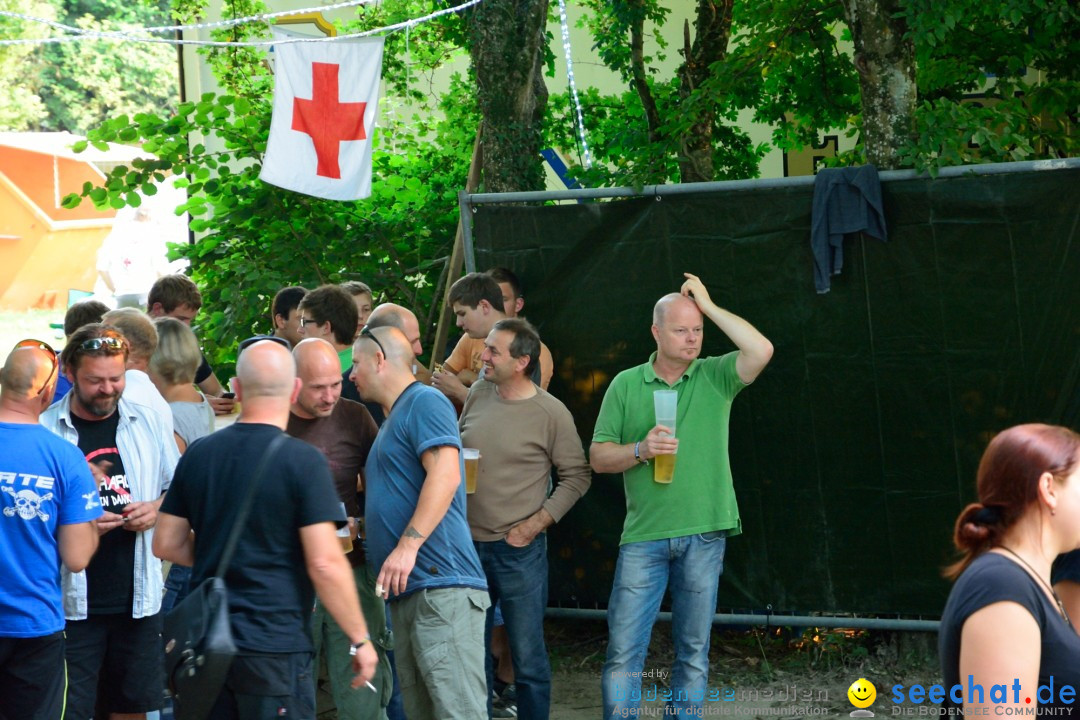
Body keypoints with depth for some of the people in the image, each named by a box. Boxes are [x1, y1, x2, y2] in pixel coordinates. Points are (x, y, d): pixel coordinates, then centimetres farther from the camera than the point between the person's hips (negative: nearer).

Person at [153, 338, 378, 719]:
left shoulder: (198, 454, 4)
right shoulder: (303, 462, -13)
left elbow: (166, 544, 10)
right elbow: (325, 564, -17)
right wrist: (360, 639, -8)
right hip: (275, 646, -5)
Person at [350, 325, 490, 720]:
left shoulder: (425, 402, -4)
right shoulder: (391, 422, 26)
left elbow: (444, 475, -17)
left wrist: (407, 546, -23)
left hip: (442, 586, -10)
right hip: (408, 591, 10)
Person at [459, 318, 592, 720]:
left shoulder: (551, 413, -10)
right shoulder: (478, 394, 4)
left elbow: (577, 476, -4)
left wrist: (535, 525, -10)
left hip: (519, 551, -5)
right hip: (468, 543, 5)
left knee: (527, 656, 1)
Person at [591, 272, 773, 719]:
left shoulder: (715, 378, 4)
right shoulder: (626, 385, 6)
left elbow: (761, 351, -15)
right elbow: (599, 457, 5)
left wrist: (710, 306, -8)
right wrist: (641, 449, -14)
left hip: (704, 535, 0)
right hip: (643, 536, 0)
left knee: (693, 652, 8)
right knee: (624, 649, -4)